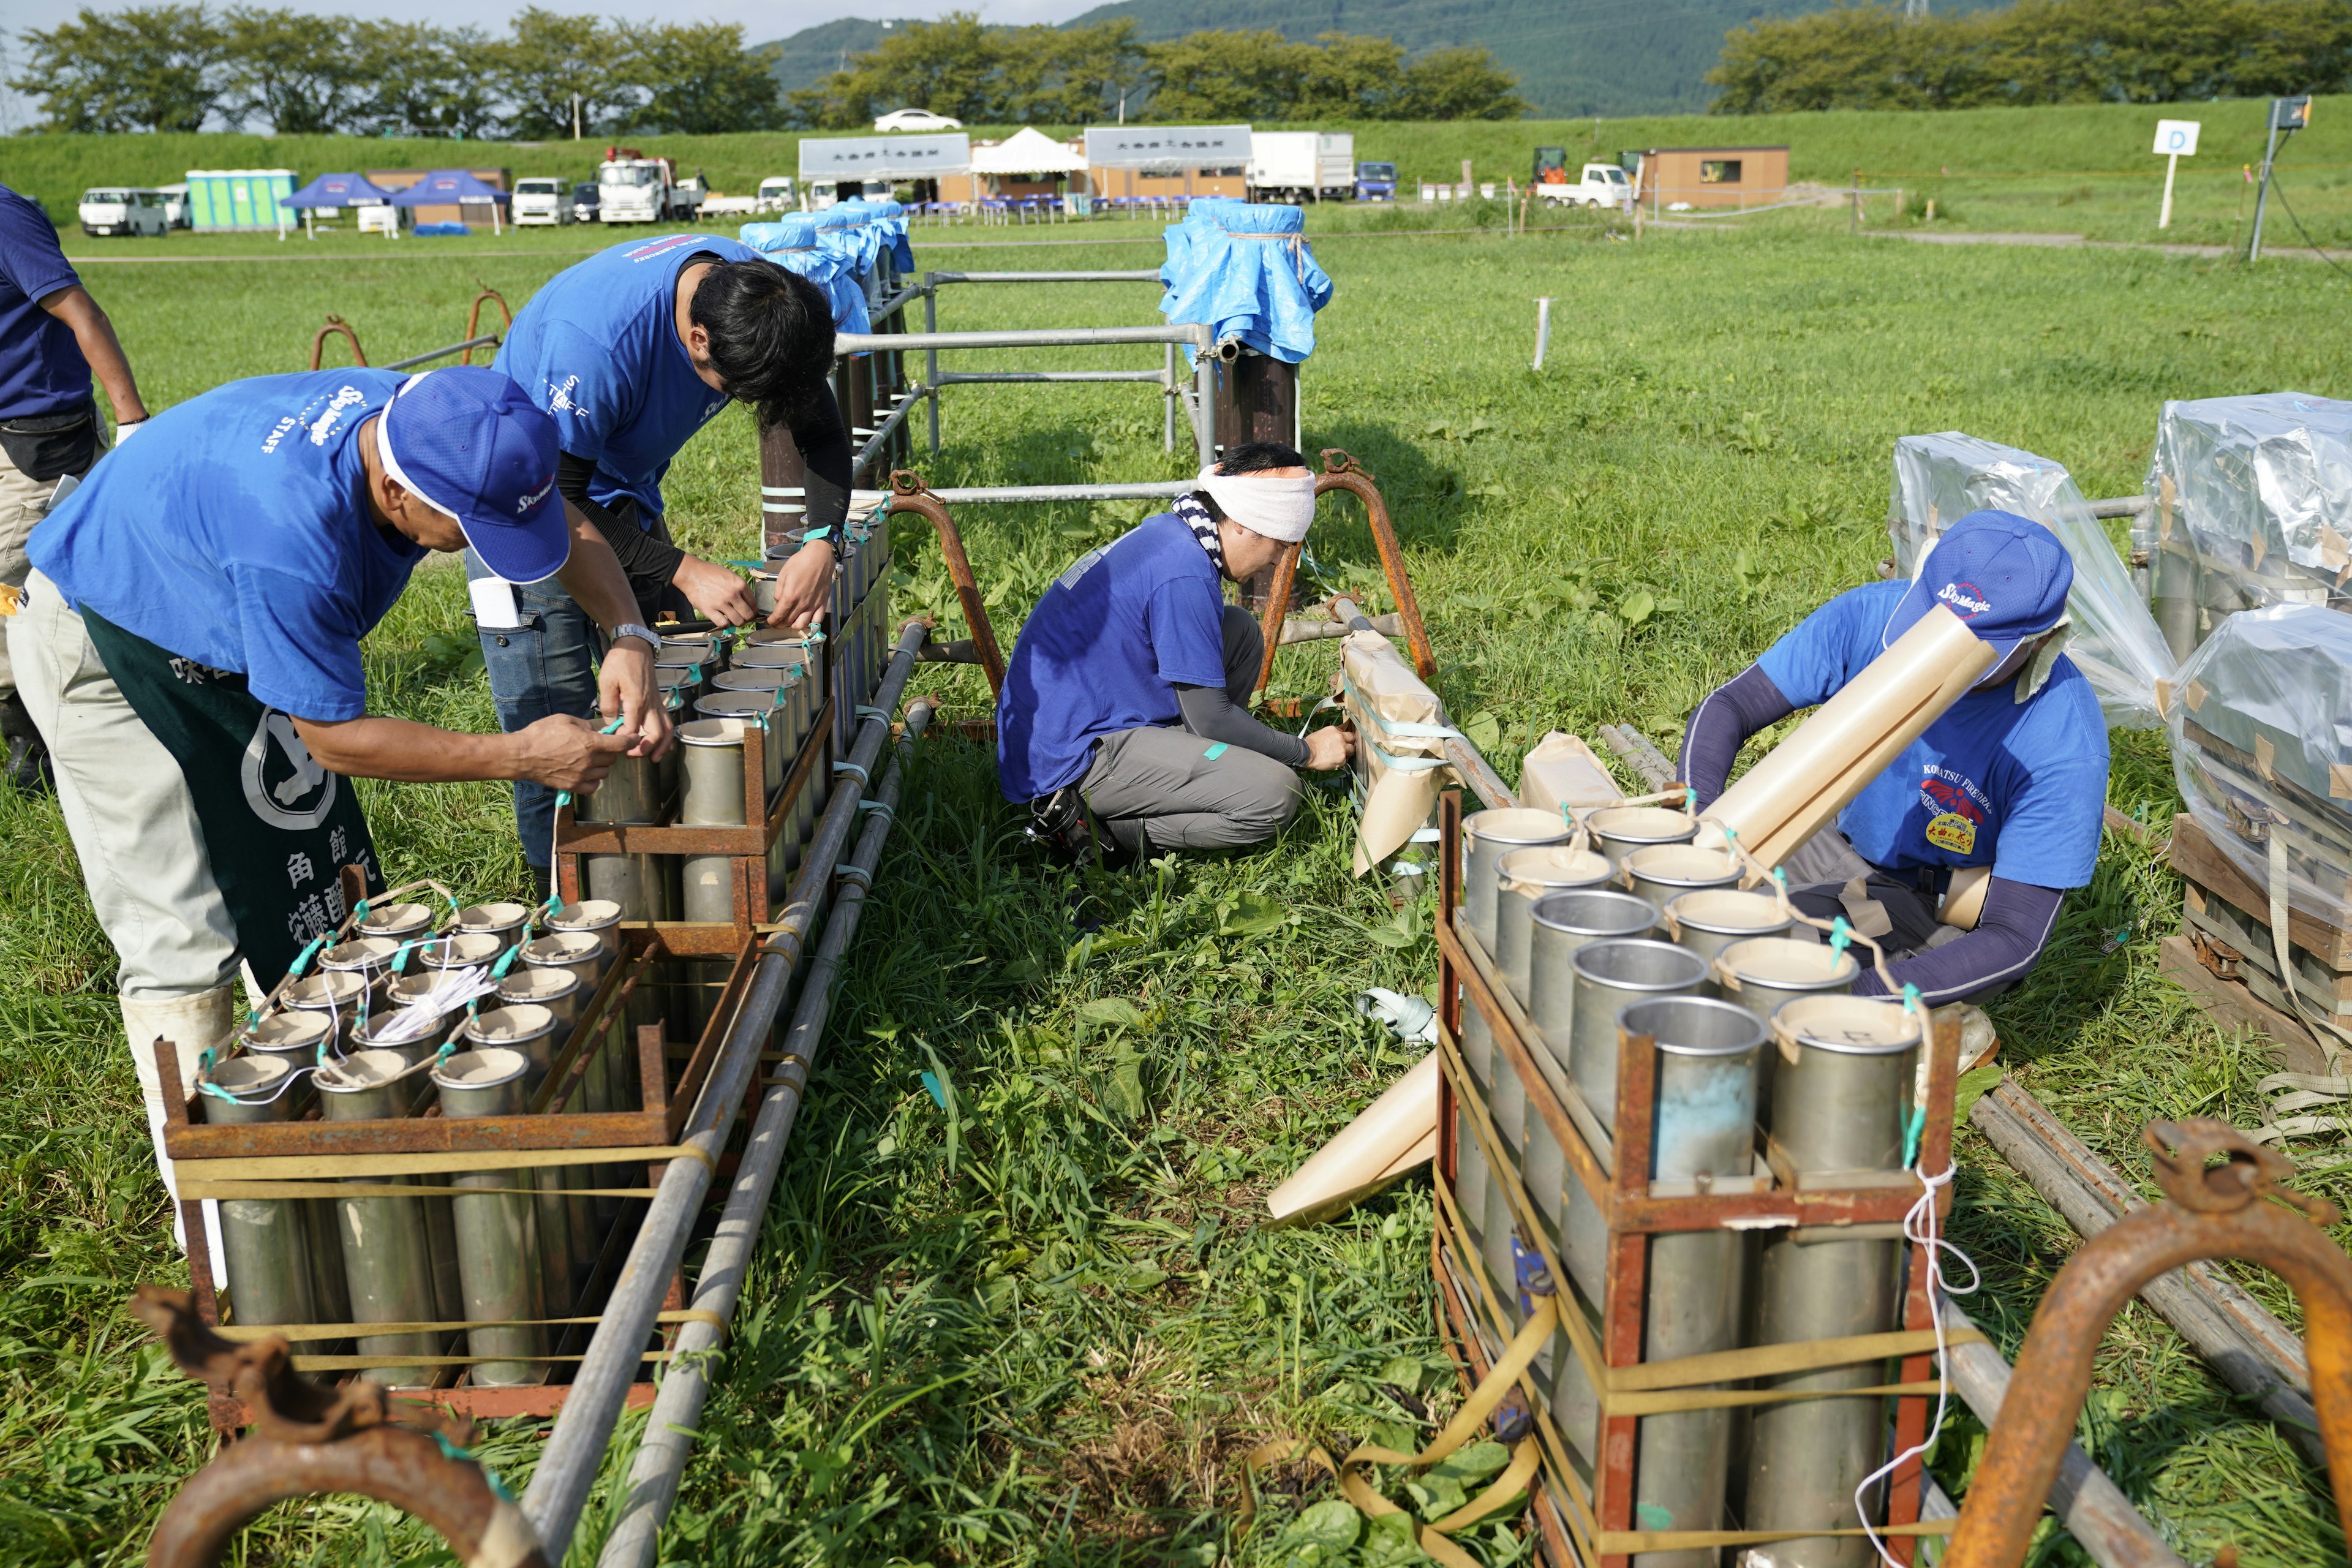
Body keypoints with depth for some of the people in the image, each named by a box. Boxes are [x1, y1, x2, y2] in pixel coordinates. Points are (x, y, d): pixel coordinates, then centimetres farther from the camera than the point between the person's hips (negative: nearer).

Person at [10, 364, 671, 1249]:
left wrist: (629, 636, -24)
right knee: (182, 940, -7)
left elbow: (565, 526, -7)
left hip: (227, 637, 8)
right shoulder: (291, 534, -44)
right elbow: (334, 738, -32)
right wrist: (520, 756, -29)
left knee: (323, 897, 9)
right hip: (102, 652, -8)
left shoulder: (425, 425, -23)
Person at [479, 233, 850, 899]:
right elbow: (558, 499, -27)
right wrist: (682, 572, -29)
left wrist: (820, 545, -22)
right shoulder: (597, 338, -37)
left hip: (624, 497, 6)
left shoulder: (764, 299, -18)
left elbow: (823, 432, -7)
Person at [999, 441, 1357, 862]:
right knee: (1274, 795, -19)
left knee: (1240, 631, 13)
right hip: (1071, 760, -10)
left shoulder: (1165, 531, 9)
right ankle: (1100, 826, -10)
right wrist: (1307, 753, -1)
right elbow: (1209, 718, -15)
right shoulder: (1185, 574, -21)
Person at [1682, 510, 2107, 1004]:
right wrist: (1700, 816, -36)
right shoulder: (1868, 617, -19)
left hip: (1954, 916, -5)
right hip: (1845, 848, 5)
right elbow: (1728, 707, -14)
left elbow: (2018, 940, -28)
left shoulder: (2065, 743, -29)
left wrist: (1855, 998, -42)